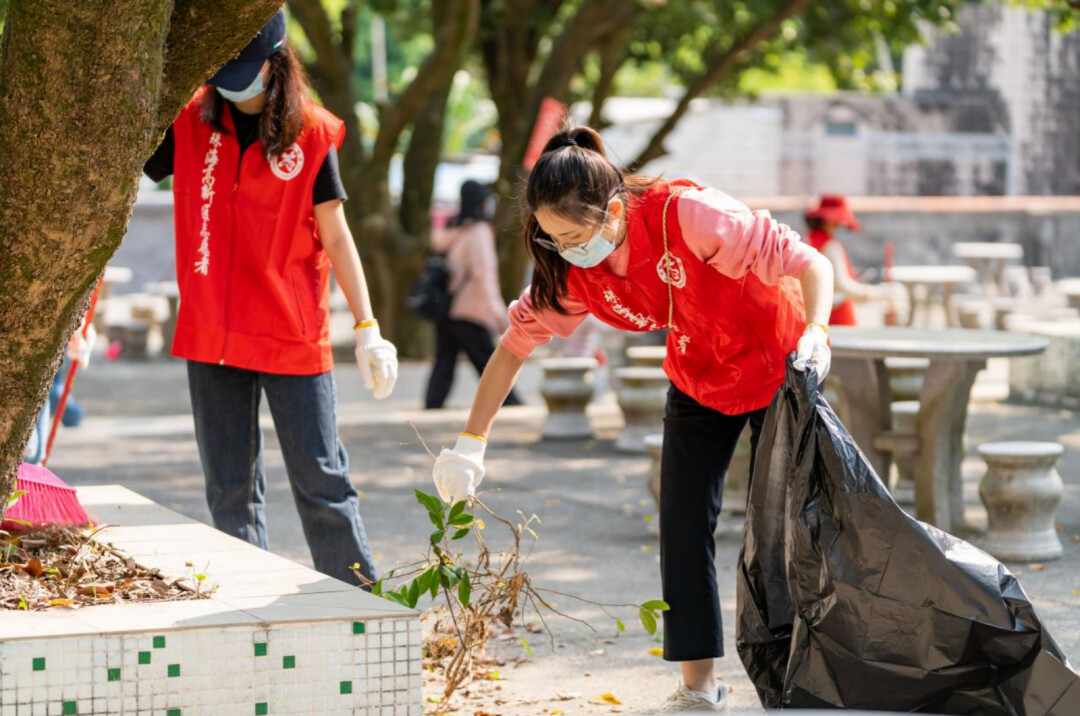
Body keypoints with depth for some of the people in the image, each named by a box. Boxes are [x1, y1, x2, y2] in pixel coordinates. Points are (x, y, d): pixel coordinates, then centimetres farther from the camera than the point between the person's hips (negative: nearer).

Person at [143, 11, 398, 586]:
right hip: (211, 334, 3)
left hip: (294, 335, -3)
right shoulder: (190, 122, 3)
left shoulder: (310, 133, -3)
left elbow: (336, 238, 0)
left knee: (322, 484, 0)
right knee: (230, 493, 8)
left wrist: (368, 329, -2)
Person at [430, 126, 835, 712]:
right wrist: (471, 442, -16)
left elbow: (810, 263, -34)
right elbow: (516, 343, -9)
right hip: (698, 383, 5)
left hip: (777, 369, -4)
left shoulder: (688, 214, -36)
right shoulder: (570, 269, -19)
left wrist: (816, 332, -52)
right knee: (684, 525, -3)